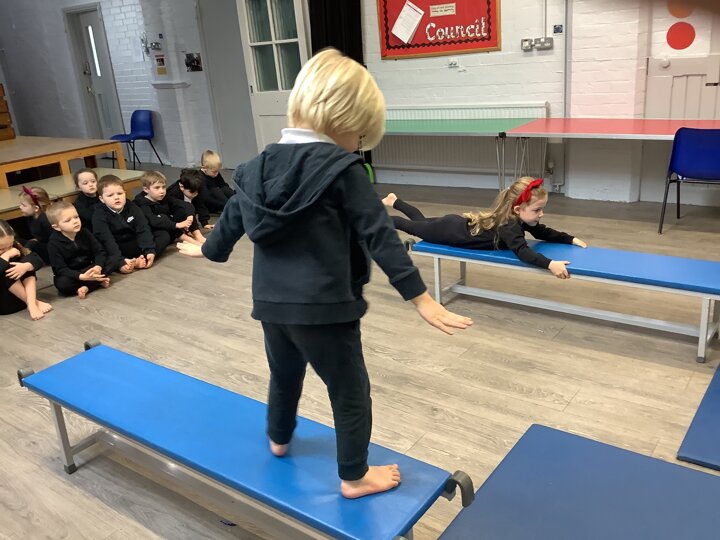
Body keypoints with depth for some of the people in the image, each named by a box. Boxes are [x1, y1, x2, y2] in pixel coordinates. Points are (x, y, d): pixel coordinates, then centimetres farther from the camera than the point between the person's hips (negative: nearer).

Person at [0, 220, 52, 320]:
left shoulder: (14, 246, -4)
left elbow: (38, 260, -15)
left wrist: (25, 266, -34)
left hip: (19, 296, 4)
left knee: (27, 260, -14)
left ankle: (32, 303, -25)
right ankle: (32, 302, -20)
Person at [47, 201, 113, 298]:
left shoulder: (85, 233, -5)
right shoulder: (54, 243, -17)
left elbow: (99, 251, -6)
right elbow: (60, 269, -21)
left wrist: (98, 267, -29)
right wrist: (81, 276, -37)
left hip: (88, 270, 4)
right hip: (69, 275, -3)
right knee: (62, 283, -36)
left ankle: (86, 288, -25)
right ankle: (98, 282, -19)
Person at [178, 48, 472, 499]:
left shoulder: (263, 163, 5)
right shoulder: (342, 170, -14)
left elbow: (235, 215, 18)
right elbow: (379, 236, -19)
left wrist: (209, 249, 38)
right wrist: (419, 296, -17)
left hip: (271, 301, 7)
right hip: (323, 307, -7)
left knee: (284, 373, 30)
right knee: (351, 391, 11)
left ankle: (279, 438, 54)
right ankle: (355, 476, 26)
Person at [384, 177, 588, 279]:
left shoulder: (521, 219, -10)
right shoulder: (508, 225, -36)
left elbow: (544, 232, 4)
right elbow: (522, 251, -50)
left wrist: (572, 240, -4)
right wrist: (550, 264, -60)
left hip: (459, 223, 7)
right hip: (450, 231, -7)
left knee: (421, 221, 30)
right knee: (414, 226, 15)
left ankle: (394, 201, 50)